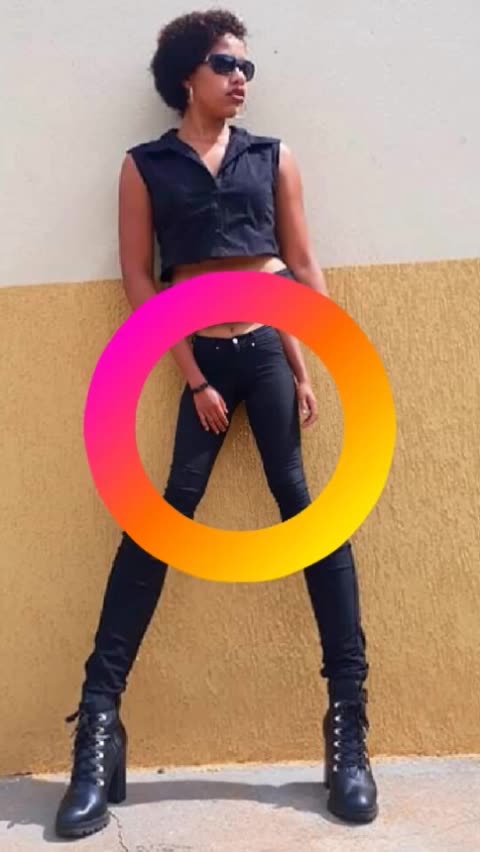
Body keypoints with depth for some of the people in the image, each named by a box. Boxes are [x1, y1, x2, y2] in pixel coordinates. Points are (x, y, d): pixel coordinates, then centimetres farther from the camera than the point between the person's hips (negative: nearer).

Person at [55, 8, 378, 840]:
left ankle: (348, 718, 3)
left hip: (272, 346, 1)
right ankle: (98, 720, 0)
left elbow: (303, 263, 8)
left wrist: (316, 363, -4)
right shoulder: (144, 166, 7)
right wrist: (193, 380, -5)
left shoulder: (273, 156, 11)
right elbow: (137, 278, 2)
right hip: (200, 358, -1)